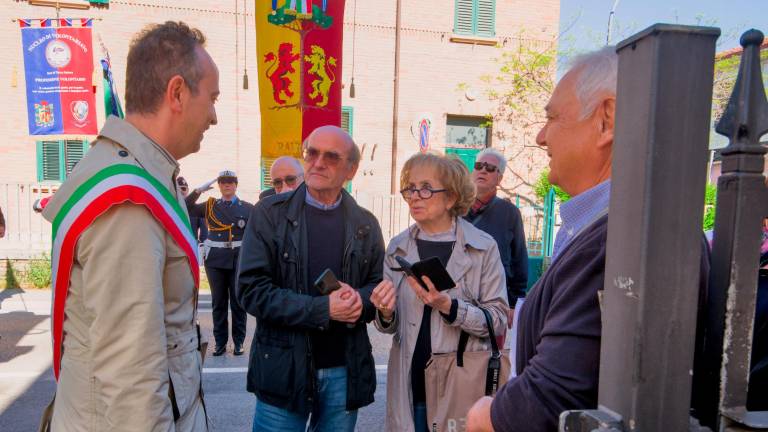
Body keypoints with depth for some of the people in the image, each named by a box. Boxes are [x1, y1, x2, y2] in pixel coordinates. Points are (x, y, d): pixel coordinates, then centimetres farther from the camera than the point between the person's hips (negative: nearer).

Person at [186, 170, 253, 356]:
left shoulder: (247, 208, 2)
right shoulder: (210, 205, 7)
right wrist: (199, 190, -10)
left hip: (239, 258, -1)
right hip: (215, 258, 2)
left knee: (238, 301, 5)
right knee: (218, 302, 9)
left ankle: (239, 341, 17)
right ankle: (220, 342, 20)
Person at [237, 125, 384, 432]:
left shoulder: (366, 224, 4)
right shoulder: (270, 213, -4)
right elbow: (252, 289, -11)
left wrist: (361, 300, -15)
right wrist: (322, 309, -19)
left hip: (345, 372, 3)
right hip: (284, 369, -2)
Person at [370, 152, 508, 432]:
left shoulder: (483, 247, -9)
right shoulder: (398, 247, 2)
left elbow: (498, 320, -8)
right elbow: (389, 327, 8)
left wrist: (448, 306, -23)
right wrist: (386, 314, -14)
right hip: (409, 385, 3)